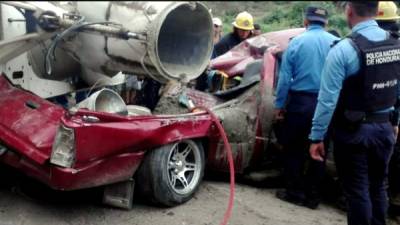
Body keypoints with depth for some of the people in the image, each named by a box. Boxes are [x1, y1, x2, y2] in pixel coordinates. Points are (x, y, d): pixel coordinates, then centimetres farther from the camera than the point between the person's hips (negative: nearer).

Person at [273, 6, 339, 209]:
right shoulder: (337, 44, 1)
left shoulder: (297, 42, -3)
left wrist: (279, 105, 4)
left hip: (300, 102, -2)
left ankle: (294, 192, 17)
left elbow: (284, 77, -4)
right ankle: (312, 196, 18)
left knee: (293, 149, 11)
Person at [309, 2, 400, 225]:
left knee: (357, 190, 6)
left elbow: (328, 99, -19)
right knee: (378, 186, 20)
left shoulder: (344, 49, -19)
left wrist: (317, 137, -13)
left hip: (353, 131, -6)